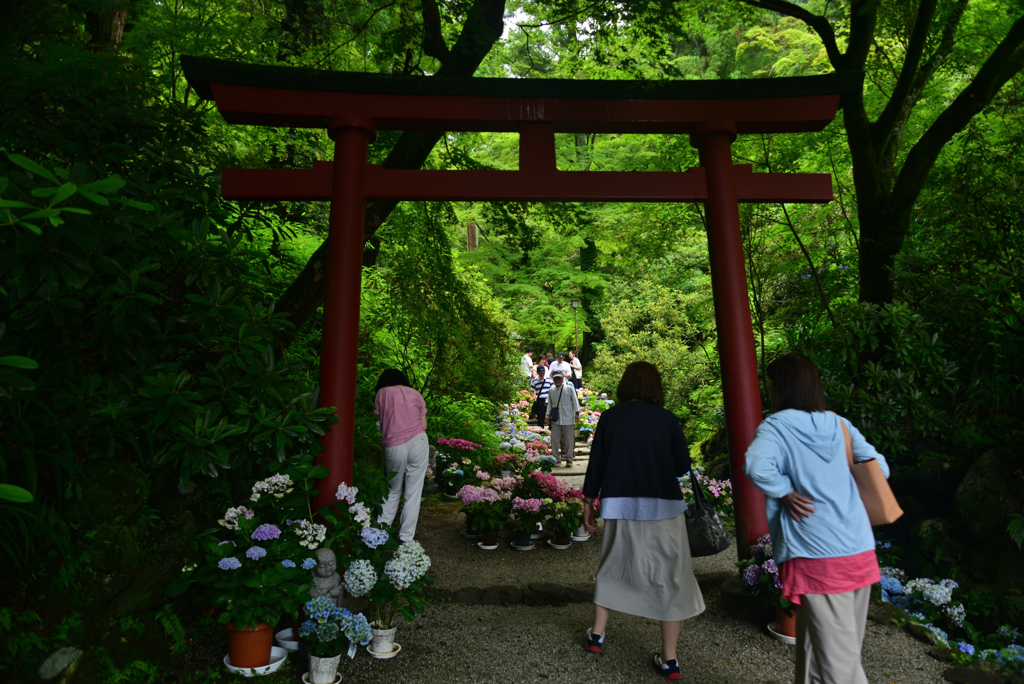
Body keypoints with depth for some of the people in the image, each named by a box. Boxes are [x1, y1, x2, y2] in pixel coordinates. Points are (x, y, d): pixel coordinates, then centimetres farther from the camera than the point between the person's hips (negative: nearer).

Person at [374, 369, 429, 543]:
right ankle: (405, 538, 8)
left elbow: (380, 423, 12)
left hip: (393, 447, 0)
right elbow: (424, 425, 11)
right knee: (413, 492, 6)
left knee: (393, 491, 18)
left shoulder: (381, 393, 13)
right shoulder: (415, 394, 16)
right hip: (418, 442, 0)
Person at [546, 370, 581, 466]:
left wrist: (577, 412, -7)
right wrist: (548, 414, 9)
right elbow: (549, 403, 16)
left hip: (568, 419, -3)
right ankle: (556, 458, 13)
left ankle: (569, 459, 15)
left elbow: (575, 400, 0)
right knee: (554, 438, 2)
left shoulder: (569, 388, 0)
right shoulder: (551, 390, 9)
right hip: (555, 419, 3)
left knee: (569, 439, 3)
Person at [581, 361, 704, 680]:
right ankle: (669, 659, 19)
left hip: (621, 507, 2)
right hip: (664, 508, -1)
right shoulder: (668, 420, -4)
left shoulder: (610, 417, -2)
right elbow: (682, 467, 0)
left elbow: (596, 462, 0)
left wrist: (588, 501, 9)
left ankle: (597, 634, 32)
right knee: (670, 578, 12)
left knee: (612, 568, 21)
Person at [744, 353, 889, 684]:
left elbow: (757, 467, -27)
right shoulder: (839, 424, 8)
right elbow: (878, 467, 14)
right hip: (860, 550, 7)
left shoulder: (776, 426, -9)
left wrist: (786, 494, -11)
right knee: (848, 646, 21)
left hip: (817, 557, -6)